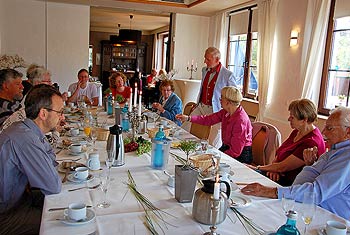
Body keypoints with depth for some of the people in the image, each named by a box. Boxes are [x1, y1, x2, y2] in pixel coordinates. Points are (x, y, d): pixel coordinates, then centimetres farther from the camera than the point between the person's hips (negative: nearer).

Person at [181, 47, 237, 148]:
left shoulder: (228, 75, -13)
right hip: (201, 107, 6)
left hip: (216, 111, -6)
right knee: (184, 128, 3)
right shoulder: (204, 70, 8)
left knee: (214, 144, -1)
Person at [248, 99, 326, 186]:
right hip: (279, 175, 9)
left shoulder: (311, 142, -22)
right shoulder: (296, 132, 8)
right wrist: (274, 169, -8)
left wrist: (258, 168, -9)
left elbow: (282, 167, -20)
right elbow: (279, 155, 13)